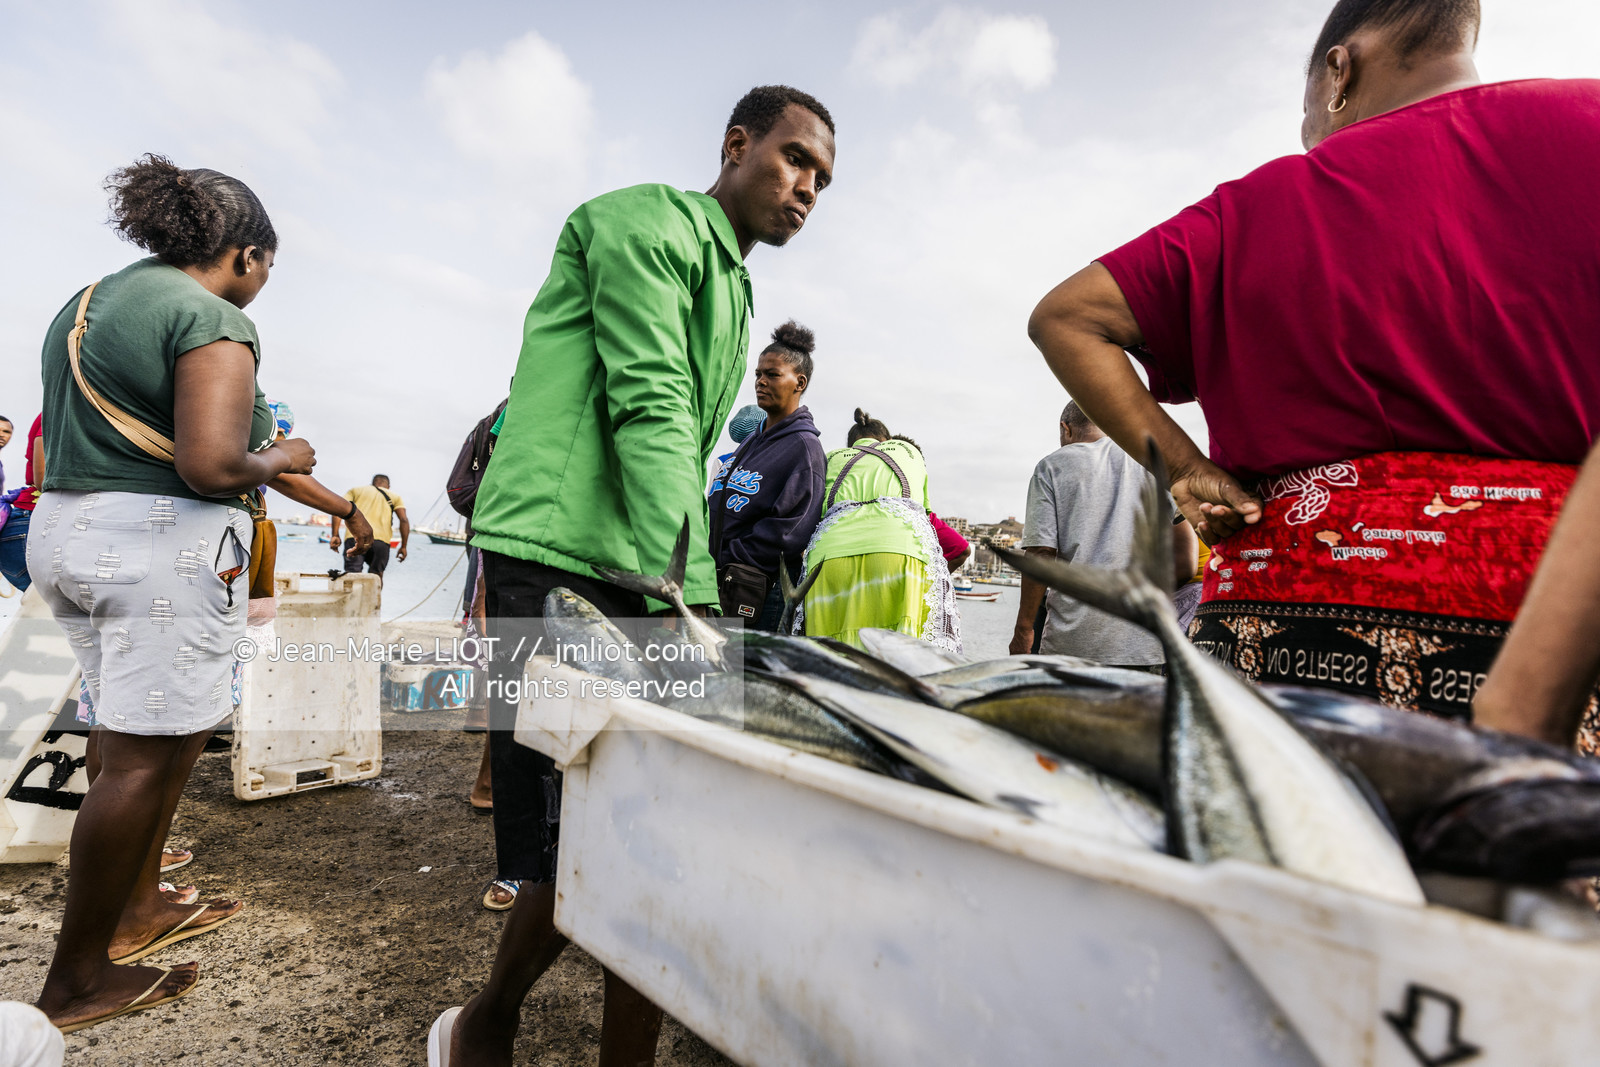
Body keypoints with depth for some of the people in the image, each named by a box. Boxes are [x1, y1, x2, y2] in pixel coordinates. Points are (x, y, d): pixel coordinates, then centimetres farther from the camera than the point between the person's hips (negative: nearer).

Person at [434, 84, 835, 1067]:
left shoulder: (733, 292, 26)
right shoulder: (650, 219, -1)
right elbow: (649, 409, -16)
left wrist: (700, 605, 18)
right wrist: (687, 602, -23)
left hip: (651, 580, 9)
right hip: (564, 563, -9)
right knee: (580, 853, -4)